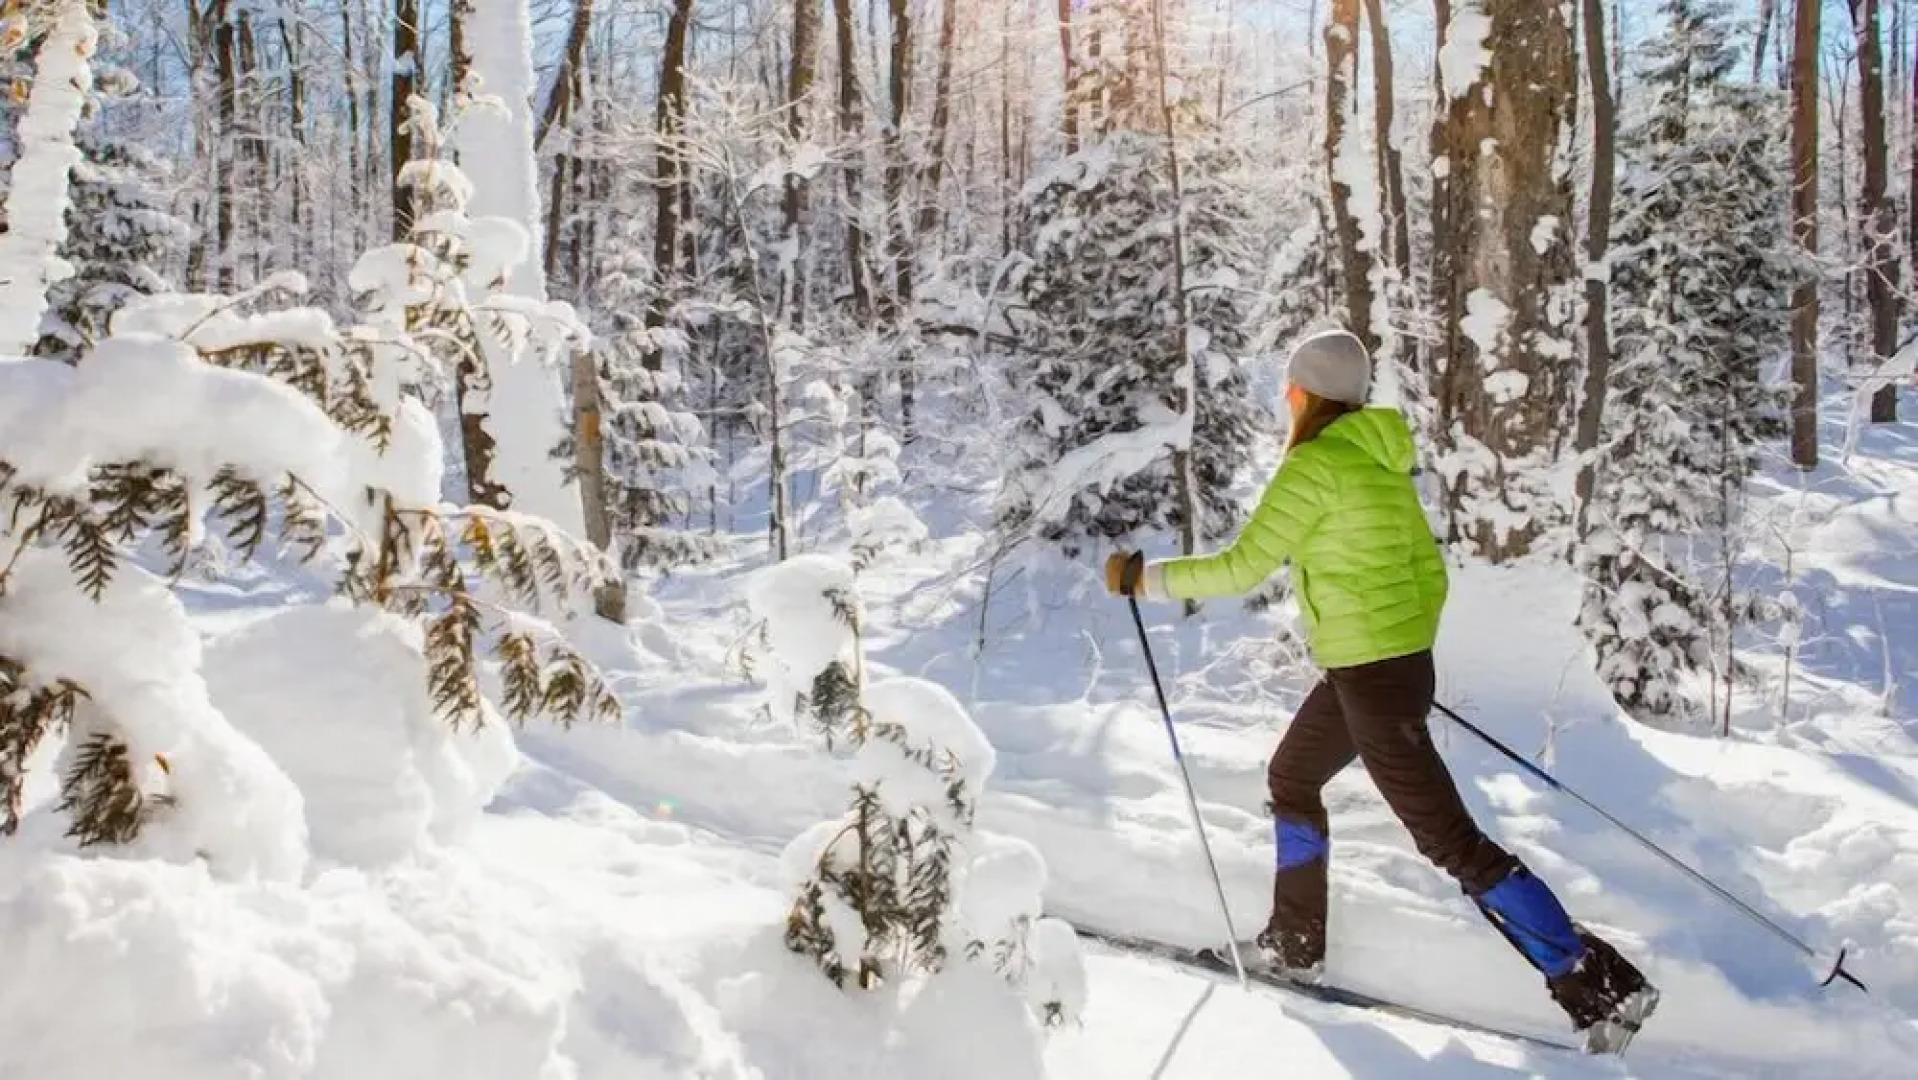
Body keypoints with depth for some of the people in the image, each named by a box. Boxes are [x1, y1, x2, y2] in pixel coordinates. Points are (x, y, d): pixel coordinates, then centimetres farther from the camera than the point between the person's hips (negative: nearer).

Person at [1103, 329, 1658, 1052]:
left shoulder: (1315, 463, -16)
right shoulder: (1380, 460, 11)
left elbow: (1241, 569, -17)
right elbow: (1429, 569, 17)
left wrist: (1143, 578, -7)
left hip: (1369, 674, -10)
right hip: (1402, 660, 10)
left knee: (1450, 841, -5)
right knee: (1291, 777, 24)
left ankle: (1602, 987, 0)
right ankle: (1295, 944, 36)